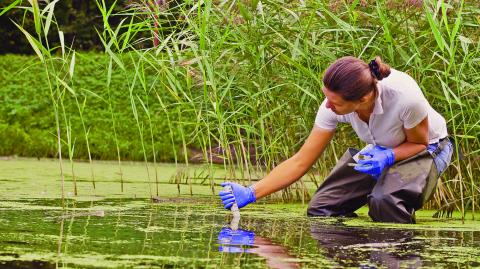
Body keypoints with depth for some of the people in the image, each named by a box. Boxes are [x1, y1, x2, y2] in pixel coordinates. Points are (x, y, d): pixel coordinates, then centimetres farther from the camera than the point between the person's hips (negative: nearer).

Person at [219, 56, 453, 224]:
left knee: (384, 200, -35)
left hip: (427, 149, -5)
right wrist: (251, 193, -28)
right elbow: (300, 162, -19)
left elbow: (419, 142, -17)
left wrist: (388, 156, -38)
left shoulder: (404, 96, -39)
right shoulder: (336, 101, -25)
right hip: (379, 150, 5)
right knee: (321, 209, -10)